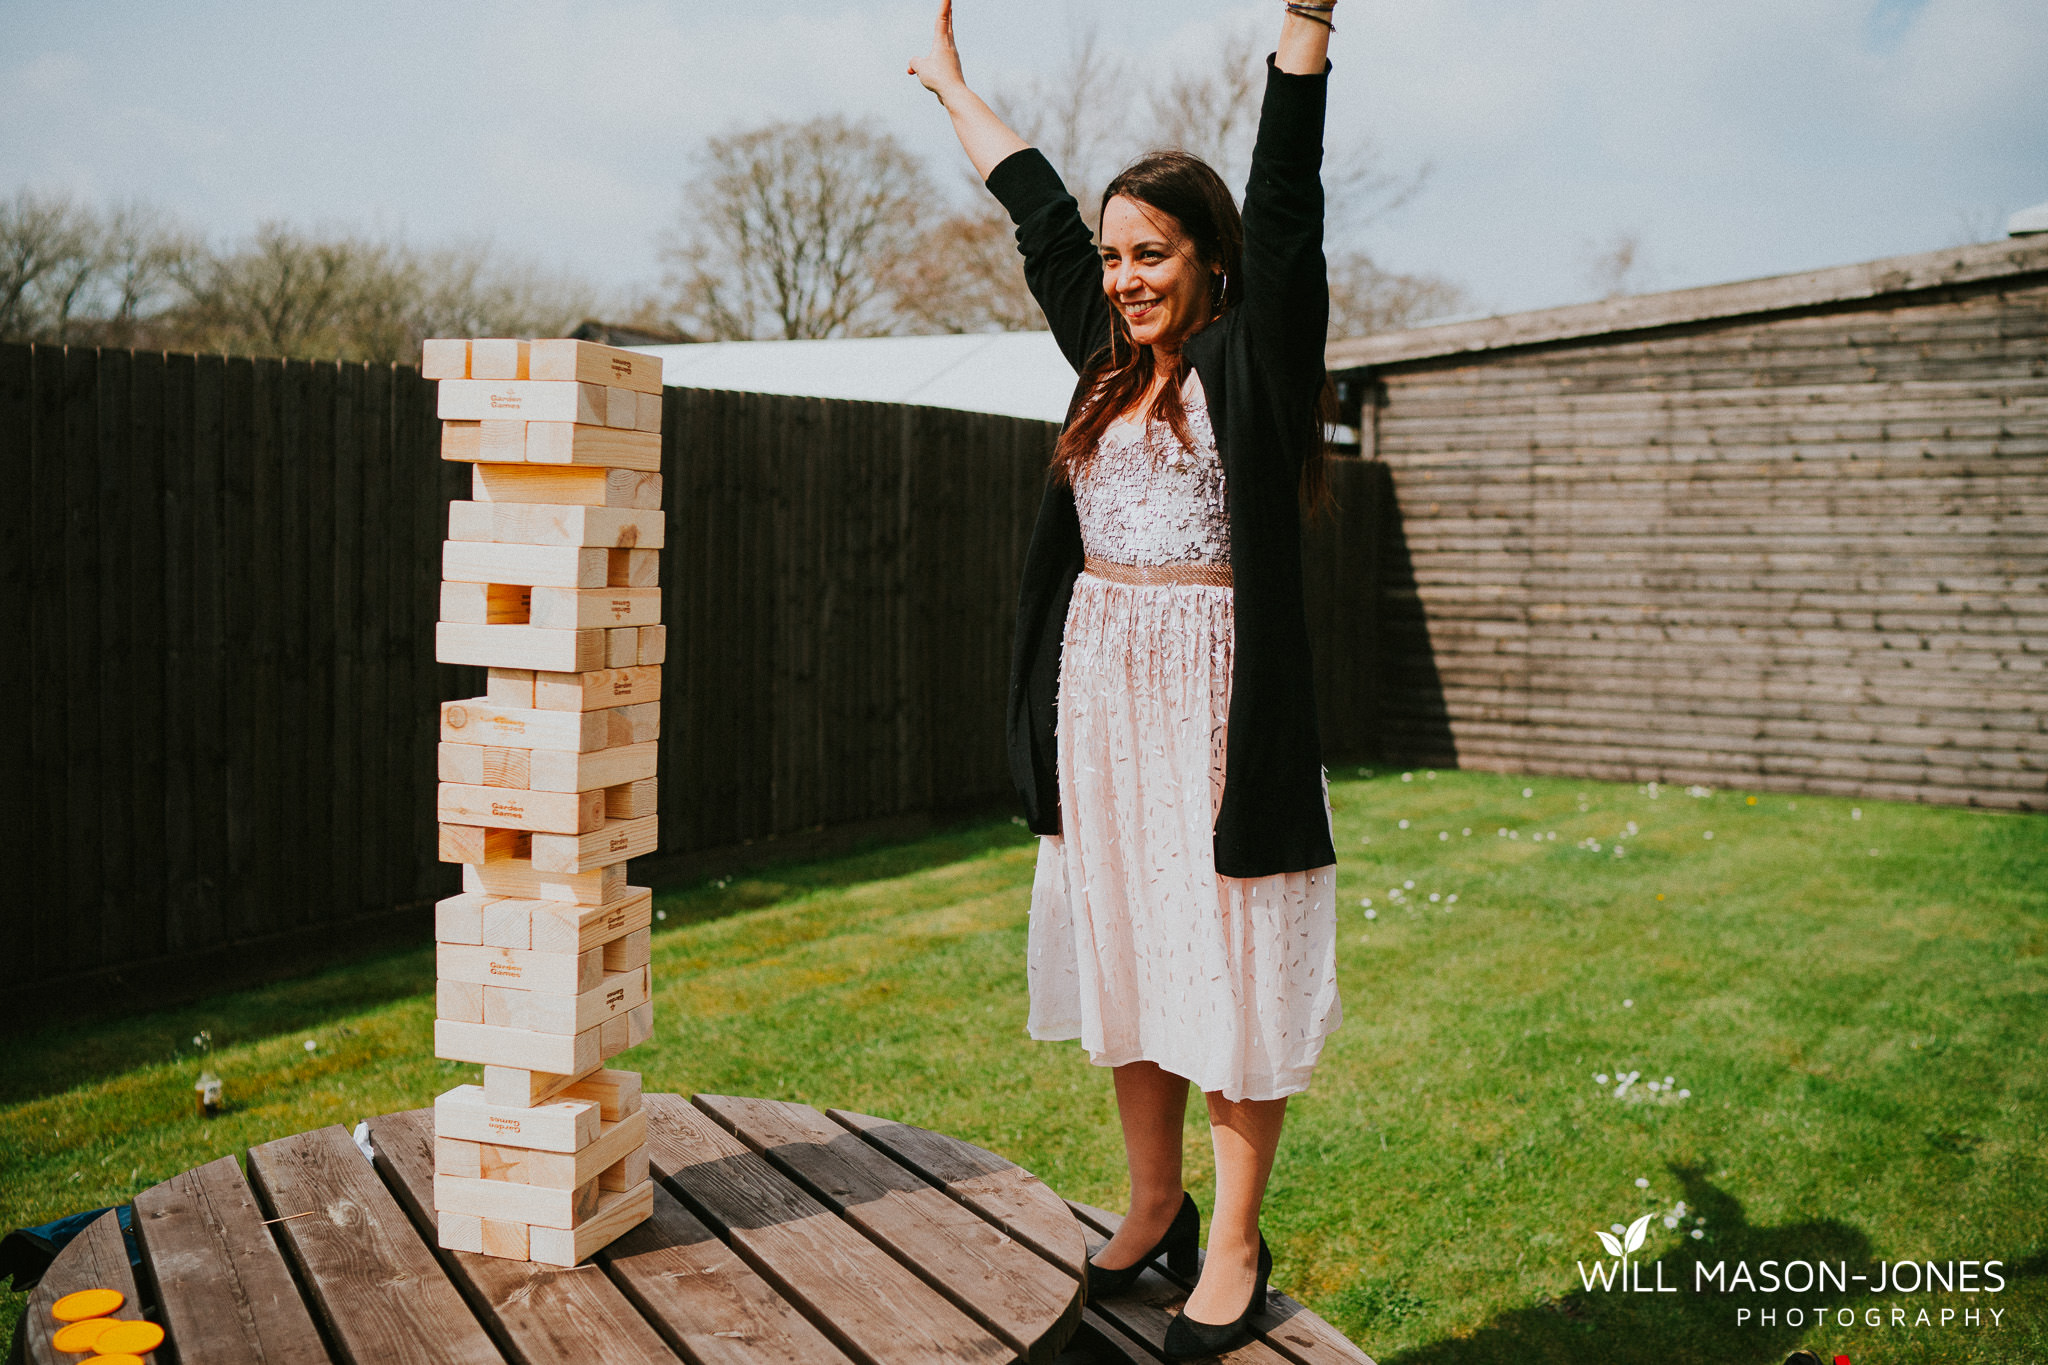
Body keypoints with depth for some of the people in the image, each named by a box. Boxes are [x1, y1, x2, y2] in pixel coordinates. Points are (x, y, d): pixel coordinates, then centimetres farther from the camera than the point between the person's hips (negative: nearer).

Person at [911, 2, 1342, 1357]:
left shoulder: (1252, 358, -3)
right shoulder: (1110, 360, 12)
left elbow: (1286, 198, -14)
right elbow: (1035, 203, 23)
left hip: (1216, 698, -6)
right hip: (1101, 699, 6)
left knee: (1228, 968, 1)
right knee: (1123, 955, 12)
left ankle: (1237, 1246, 13)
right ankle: (1154, 1209, 26)